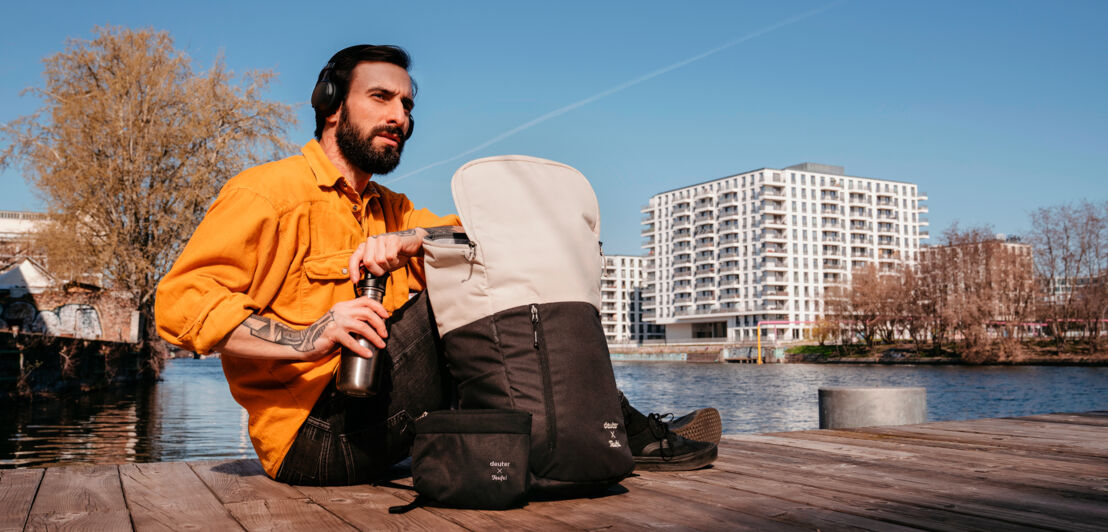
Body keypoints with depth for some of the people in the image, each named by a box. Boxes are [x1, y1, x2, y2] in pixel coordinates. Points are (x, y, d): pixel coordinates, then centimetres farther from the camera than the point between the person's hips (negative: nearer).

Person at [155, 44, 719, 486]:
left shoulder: (390, 210, 20)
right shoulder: (269, 192, -5)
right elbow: (180, 301, -16)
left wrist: (411, 239, -14)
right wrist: (302, 341, -31)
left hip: (367, 425, 8)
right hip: (312, 433, -8)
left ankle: (636, 432, 8)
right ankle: (636, 436, -5)